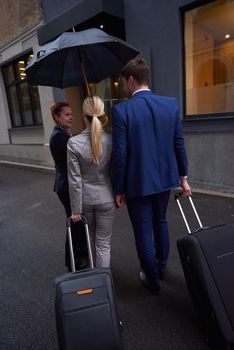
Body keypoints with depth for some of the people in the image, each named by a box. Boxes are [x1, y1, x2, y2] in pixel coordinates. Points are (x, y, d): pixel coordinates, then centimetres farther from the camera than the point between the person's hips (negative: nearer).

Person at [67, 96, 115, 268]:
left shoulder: (73, 143, -15)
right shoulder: (111, 140, -12)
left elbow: (75, 180, -13)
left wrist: (76, 209, -4)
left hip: (85, 199, 2)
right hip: (106, 199, -1)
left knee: (93, 239, 26)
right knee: (103, 243, 11)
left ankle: (96, 273, 52)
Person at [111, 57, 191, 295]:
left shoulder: (121, 110, -15)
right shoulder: (171, 104, -1)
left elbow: (120, 154, -15)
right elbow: (179, 144, 3)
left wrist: (119, 189, -4)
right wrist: (183, 177, 12)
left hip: (138, 182, -5)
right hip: (165, 178, 6)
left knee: (143, 231, 12)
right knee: (160, 222, 25)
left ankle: (152, 280, 33)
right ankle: (160, 268, 46)